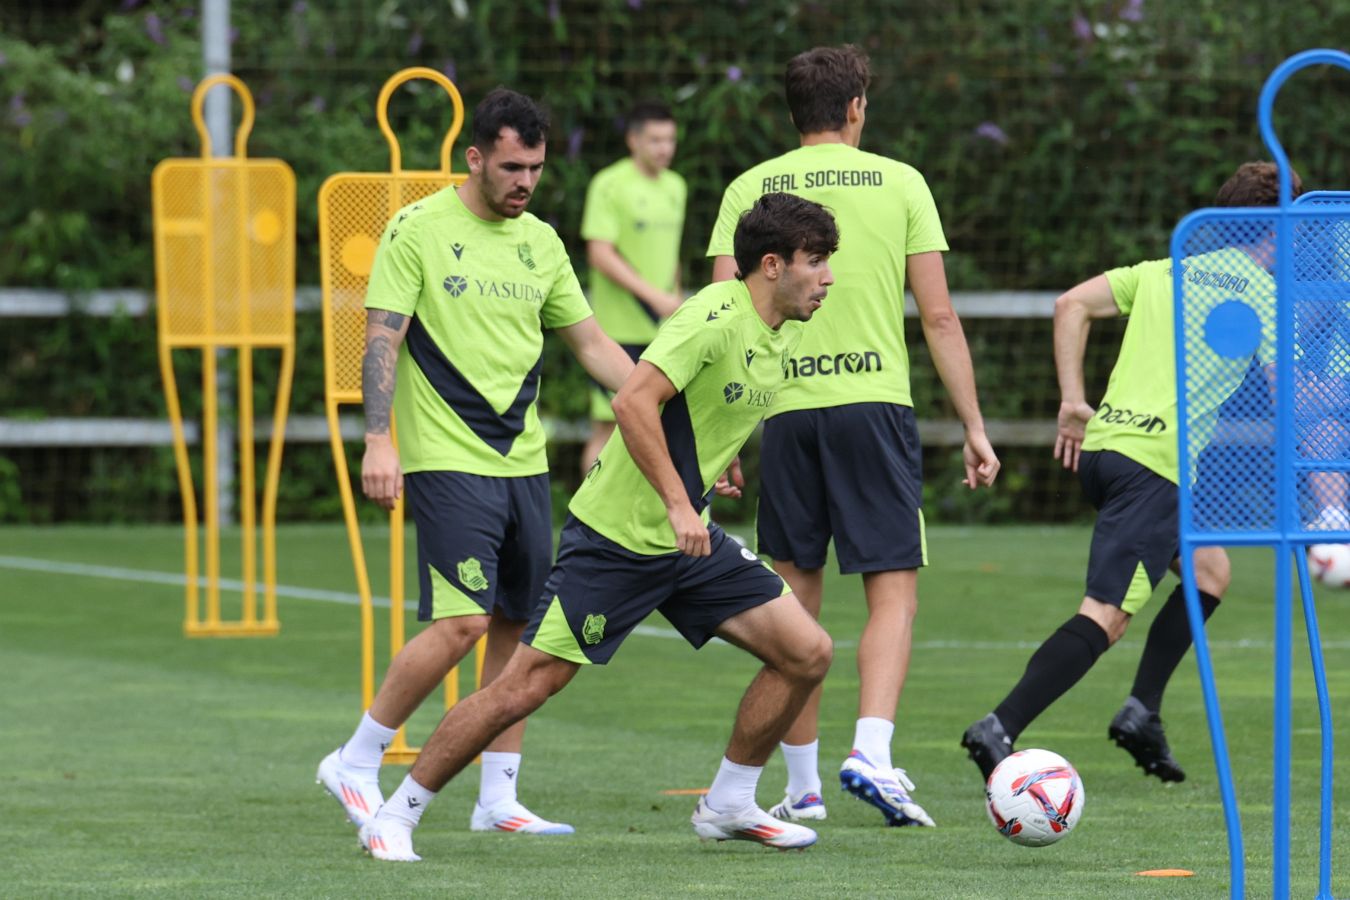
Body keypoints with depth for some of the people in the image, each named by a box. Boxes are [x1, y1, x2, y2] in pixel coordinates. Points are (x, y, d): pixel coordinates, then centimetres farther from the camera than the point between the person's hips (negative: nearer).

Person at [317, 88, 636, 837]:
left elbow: (590, 342, 19)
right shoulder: (418, 230, -5)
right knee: (461, 622, -14)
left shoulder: (539, 242, 12)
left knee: (517, 625, 5)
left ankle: (498, 797, 12)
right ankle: (356, 763, -1)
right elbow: (382, 338, -9)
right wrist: (378, 440, -19)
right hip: (447, 461, -6)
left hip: (522, 462, 6)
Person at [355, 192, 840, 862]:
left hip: (689, 540, 9)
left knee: (807, 653, 0)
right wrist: (676, 503, -31)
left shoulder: (782, 334, 7)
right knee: (524, 686, -8)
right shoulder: (714, 318, -21)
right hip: (615, 536, -9)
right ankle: (395, 816, 5)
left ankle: (728, 807, 15)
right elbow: (633, 401, -30)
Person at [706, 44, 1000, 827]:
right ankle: (872, 753, -20)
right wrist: (974, 427, 5)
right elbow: (939, 317, 1)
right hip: (874, 402, -2)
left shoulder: (751, 189, 7)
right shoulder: (899, 183, 4)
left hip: (785, 409, 2)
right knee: (894, 591, 0)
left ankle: (802, 784, 13)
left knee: (795, 600, 10)